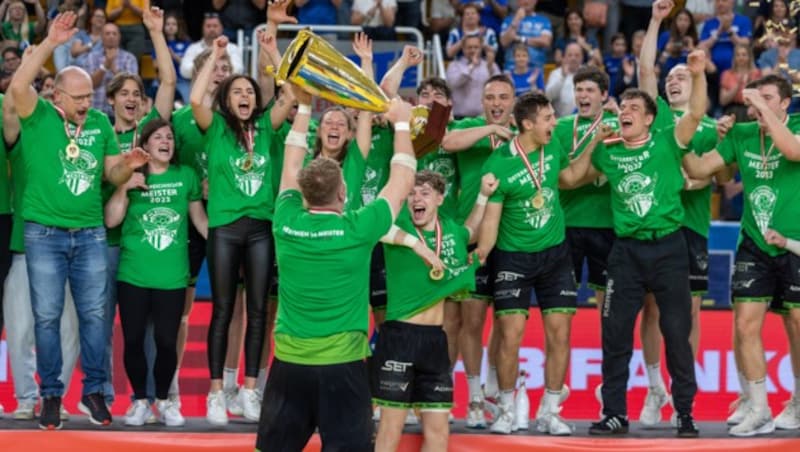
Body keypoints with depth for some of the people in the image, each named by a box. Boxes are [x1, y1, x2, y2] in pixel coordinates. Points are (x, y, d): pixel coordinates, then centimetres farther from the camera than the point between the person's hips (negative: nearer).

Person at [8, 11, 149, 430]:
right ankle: (51, 395, 8)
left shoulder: (100, 123, 7)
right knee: (47, 316, 1)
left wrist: (127, 165, -13)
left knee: (94, 314, 4)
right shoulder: (38, 116, -5)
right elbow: (18, 85, -25)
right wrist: (50, 43, -27)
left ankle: (93, 392, 13)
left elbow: (112, 175, 11)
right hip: (44, 234, -3)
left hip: (91, 234, 3)